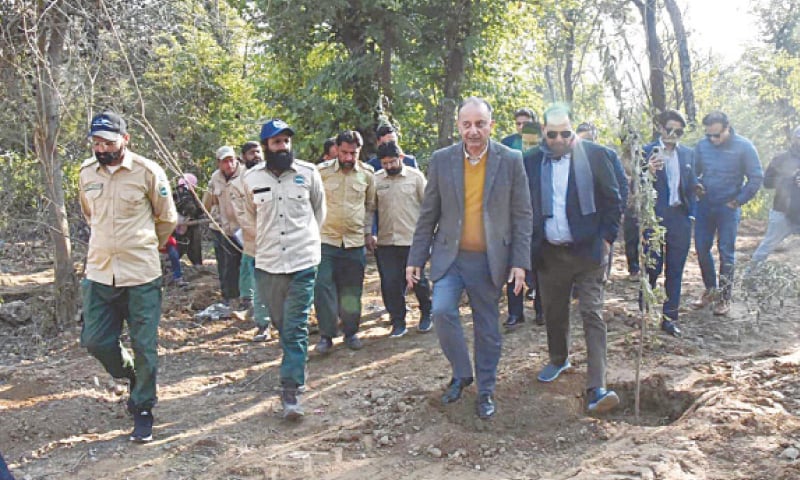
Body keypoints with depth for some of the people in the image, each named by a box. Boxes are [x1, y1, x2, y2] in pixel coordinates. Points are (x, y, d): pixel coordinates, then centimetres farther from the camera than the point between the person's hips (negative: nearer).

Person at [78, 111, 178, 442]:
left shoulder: (148, 172, -9)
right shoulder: (86, 172, 4)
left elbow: (167, 219, 3)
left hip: (142, 276, -4)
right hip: (99, 274, 4)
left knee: (144, 347, 3)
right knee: (95, 341, 5)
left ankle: (143, 410, 20)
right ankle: (133, 378, 34)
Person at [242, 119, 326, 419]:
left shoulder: (308, 173, -2)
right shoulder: (252, 178, 2)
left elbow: (319, 210, 14)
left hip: (303, 262, -2)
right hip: (267, 263, 2)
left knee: (295, 328, -6)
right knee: (282, 324, 14)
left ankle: (291, 390, -4)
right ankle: (295, 366, 37)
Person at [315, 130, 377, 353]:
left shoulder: (367, 173, 1)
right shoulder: (322, 171, -5)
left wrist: (368, 233, 10)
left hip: (355, 241, 2)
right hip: (326, 239, -1)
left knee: (352, 291, 8)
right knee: (323, 287, -6)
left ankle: (351, 332, 23)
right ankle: (326, 335, 5)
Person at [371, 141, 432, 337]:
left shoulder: (415, 176, 0)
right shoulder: (376, 179, 4)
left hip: (413, 239, -2)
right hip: (386, 241, 2)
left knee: (419, 281, 6)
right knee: (390, 284, 3)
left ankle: (426, 314, 29)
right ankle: (398, 323, 15)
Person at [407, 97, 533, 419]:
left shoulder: (511, 160, -3)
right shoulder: (441, 160, 0)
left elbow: (522, 215, -1)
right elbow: (428, 214, 4)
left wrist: (520, 262, -7)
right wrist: (416, 259, 2)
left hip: (489, 259, 0)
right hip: (450, 256, 1)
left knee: (487, 329, 8)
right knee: (441, 311, -16)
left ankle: (486, 391, 27)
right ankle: (461, 373, 9)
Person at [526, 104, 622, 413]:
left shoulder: (594, 155, -3)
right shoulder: (532, 162, 3)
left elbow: (612, 199, 1)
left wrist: (606, 238, -4)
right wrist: (529, 245, 4)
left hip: (587, 249, -3)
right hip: (549, 252, 3)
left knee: (592, 315, -7)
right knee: (553, 312, 16)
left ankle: (596, 389, -10)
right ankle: (559, 359, 41)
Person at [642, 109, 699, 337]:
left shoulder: (688, 154, 11)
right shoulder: (647, 152, -3)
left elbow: (691, 186, 14)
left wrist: (691, 214, 7)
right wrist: (649, 172, -28)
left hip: (680, 217, 4)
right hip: (655, 216, -4)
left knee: (675, 270, 8)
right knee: (653, 266, -3)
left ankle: (670, 317, 17)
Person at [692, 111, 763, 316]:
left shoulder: (743, 146, -9)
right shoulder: (702, 145, 0)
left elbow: (756, 177, -4)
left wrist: (739, 200, -7)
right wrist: (695, 185, -8)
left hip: (728, 207, -3)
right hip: (704, 205, 4)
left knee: (726, 252, 1)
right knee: (702, 249, 6)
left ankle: (724, 298, 11)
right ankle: (710, 289, 25)